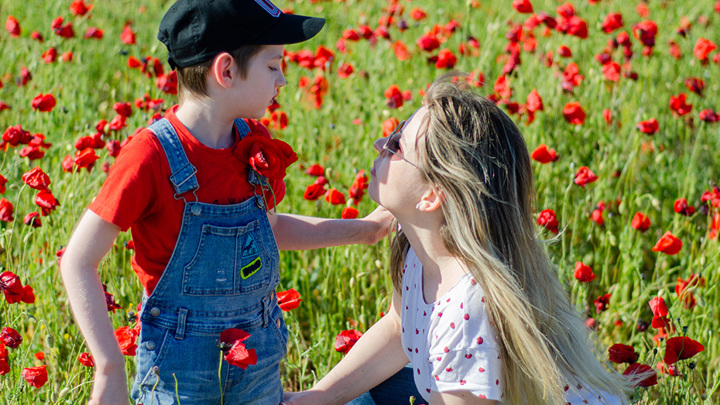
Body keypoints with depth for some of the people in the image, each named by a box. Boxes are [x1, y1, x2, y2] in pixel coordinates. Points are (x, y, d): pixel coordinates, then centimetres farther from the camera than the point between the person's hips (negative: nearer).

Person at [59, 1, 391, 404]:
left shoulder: (256, 146, -1)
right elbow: (78, 262, -17)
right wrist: (111, 369, -21)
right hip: (181, 369, -6)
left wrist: (365, 228, 14)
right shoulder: (152, 156, -21)